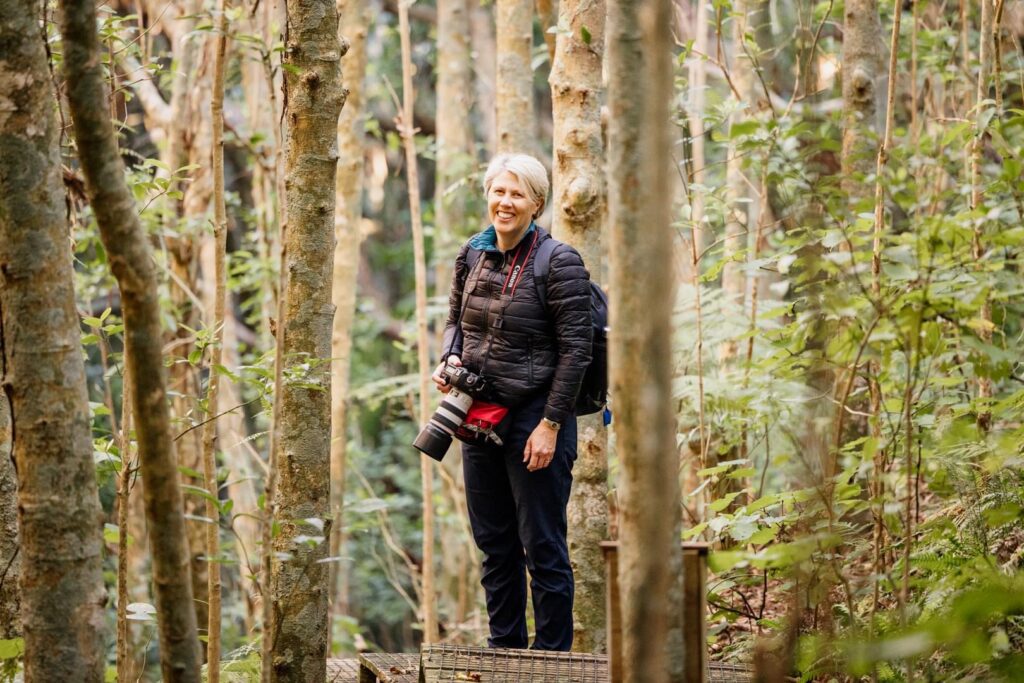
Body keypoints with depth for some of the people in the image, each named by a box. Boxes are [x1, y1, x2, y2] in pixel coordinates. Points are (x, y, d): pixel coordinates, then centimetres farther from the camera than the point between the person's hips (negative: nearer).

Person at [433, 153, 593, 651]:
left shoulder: (558, 263, -13)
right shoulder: (473, 254, 6)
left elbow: (575, 349, -14)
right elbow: (456, 319, 20)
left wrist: (550, 424, -17)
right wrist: (451, 358, -2)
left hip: (534, 418, -7)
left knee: (542, 546, -2)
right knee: (493, 543, 15)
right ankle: (504, 649, 26)